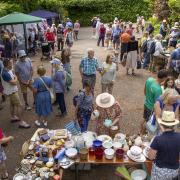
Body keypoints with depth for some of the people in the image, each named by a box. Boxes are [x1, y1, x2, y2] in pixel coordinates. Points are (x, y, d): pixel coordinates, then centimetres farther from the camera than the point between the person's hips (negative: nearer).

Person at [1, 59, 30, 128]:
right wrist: (15, 78, -8)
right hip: (11, 92, -10)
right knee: (19, 105, -8)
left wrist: (14, 78, -7)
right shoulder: (5, 74, -31)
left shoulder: (9, 70, -1)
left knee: (12, 104, 23)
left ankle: (13, 117, 41)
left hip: (12, 90, 10)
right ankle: (21, 122, -4)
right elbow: (14, 82, -27)